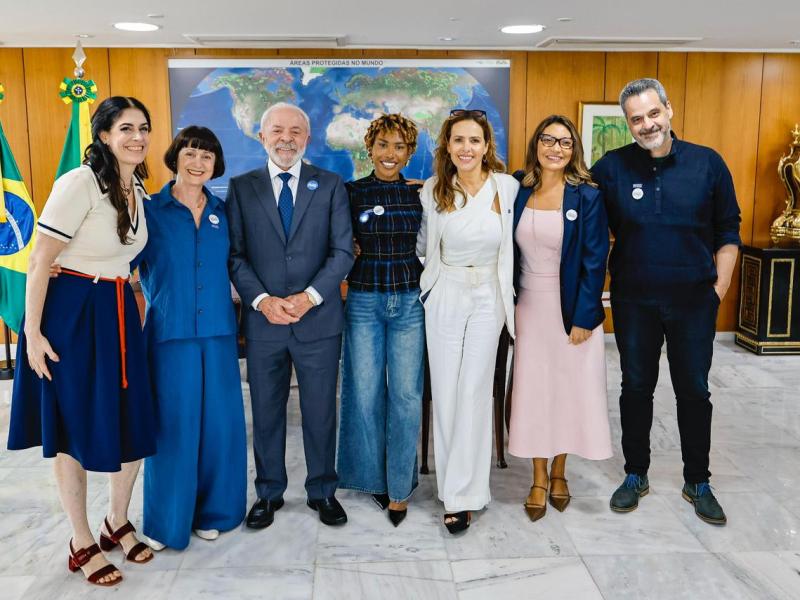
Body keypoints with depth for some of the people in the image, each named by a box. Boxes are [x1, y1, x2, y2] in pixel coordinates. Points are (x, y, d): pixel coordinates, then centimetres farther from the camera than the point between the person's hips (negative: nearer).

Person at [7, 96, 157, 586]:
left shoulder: (139, 188, 7)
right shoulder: (79, 183, -17)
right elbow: (40, 262, -16)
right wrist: (32, 333, -15)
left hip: (120, 311, 7)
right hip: (71, 311, -7)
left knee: (135, 423, 10)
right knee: (74, 430, 7)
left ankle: (118, 523, 33)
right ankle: (82, 544, 23)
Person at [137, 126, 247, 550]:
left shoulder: (222, 212, 9)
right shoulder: (150, 209, 0)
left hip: (218, 331, 3)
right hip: (170, 332, -3)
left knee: (218, 424, 6)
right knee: (172, 426, 2)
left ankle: (210, 511, 24)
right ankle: (166, 520, 19)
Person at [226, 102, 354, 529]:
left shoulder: (330, 186, 5)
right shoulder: (241, 188, 6)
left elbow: (343, 251, -2)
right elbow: (235, 255, 1)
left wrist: (309, 297, -13)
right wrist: (262, 300, -13)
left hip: (319, 318, 0)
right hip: (263, 319, 1)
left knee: (320, 410, 8)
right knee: (266, 411, 11)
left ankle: (323, 491, 25)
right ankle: (269, 492, 27)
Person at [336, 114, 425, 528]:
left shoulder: (420, 195, 3)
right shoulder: (350, 192, 2)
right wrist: (354, 251, -9)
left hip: (410, 302, 0)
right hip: (363, 302, 0)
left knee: (406, 394, 1)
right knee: (365, 393, 6)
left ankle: (400, 485, 15)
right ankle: (373, 475, 25)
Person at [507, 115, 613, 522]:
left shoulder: (587, 197, -8)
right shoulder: (519, 191, 0)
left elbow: (594, 261, -9)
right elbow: (508, 252, 5)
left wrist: (583, 317, -13)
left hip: (571, 309, -2)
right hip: (529, 306, 2)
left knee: (568, 389, 8)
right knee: (532, 391, 7)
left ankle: (558, 472, 28)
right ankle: (539, 480, 21)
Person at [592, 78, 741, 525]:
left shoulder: (707, 163, -3)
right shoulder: (611, 168, -5)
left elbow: (728, 231, 3)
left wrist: (720, 287, -2)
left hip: (694, 301, 0)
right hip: (634, 301, 0)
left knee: (694, 391, 10)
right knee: (636, 388, 12)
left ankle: (698, 482, 27)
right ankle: (636, 475, 29)